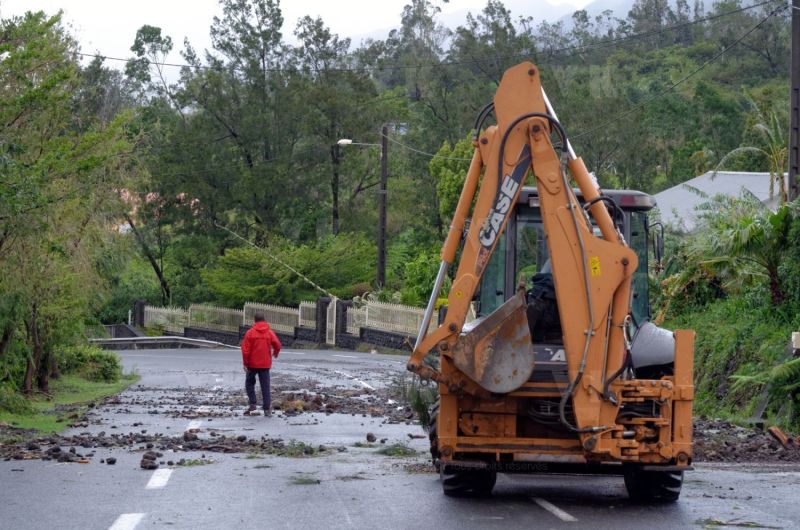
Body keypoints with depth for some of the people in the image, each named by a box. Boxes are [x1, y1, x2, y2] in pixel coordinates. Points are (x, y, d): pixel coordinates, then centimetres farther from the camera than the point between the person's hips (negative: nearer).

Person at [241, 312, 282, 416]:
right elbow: (277, 344, -6)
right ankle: (267, 409, 0)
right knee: (265, 386, 4)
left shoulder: (250, 332, -6)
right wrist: (275, 353, 17)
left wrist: (245, 363, -4)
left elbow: (245, 349, -10)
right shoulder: (270, 332, -1)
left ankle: (252, 403, 2)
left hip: (252, 364, -2)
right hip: (265, 364, 2)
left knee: (249, 383, 16)